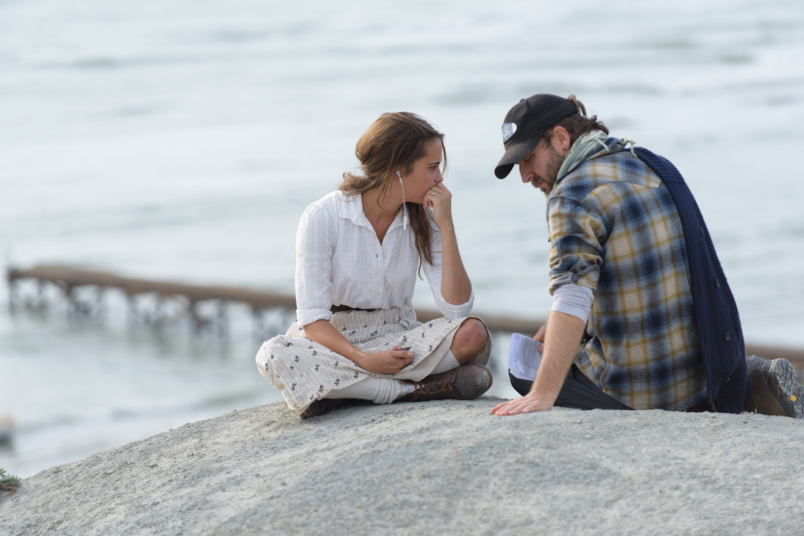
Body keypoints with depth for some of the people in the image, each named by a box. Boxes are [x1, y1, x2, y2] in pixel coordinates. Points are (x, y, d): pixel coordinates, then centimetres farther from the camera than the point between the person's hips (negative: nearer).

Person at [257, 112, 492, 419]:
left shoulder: (423, 219, 0)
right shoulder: (322, 218, -12)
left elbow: (456, 309, -9)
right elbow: (313, 319, -15)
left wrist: (447, 227, -13)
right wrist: (364, 360, -31)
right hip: (334, 341, -2)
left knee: (473, 334, -25)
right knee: (275, 356, -36)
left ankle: (342, 390, -25)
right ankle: (419, 389, -30)